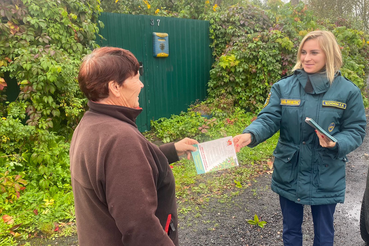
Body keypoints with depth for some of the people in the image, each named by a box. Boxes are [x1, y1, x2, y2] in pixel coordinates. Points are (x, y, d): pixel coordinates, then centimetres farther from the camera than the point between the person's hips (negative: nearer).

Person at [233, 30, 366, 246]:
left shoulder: (348, 91, -8)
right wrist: (250, 134, -35)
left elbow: (356, 131, -3)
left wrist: (335, 144, -24)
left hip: (326, 177, -1)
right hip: (289, 174, 1)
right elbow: (269, 119, -14)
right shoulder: (283, 87, -6)